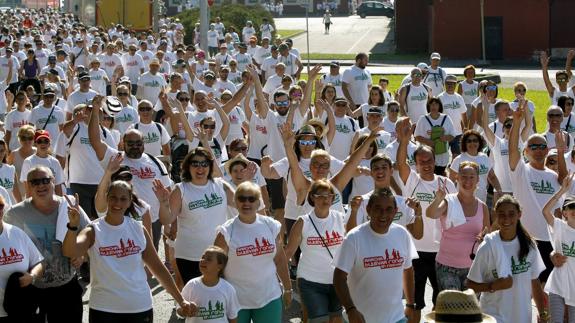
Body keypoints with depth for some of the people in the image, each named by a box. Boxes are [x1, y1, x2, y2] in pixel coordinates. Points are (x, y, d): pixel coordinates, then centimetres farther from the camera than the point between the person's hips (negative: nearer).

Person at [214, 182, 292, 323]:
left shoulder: (271, 226, 1)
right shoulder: (226, 231, -8)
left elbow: (280, 260, 9)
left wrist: (288, 289, 12)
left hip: (269, 298, 2)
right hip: (236, 301, -2)